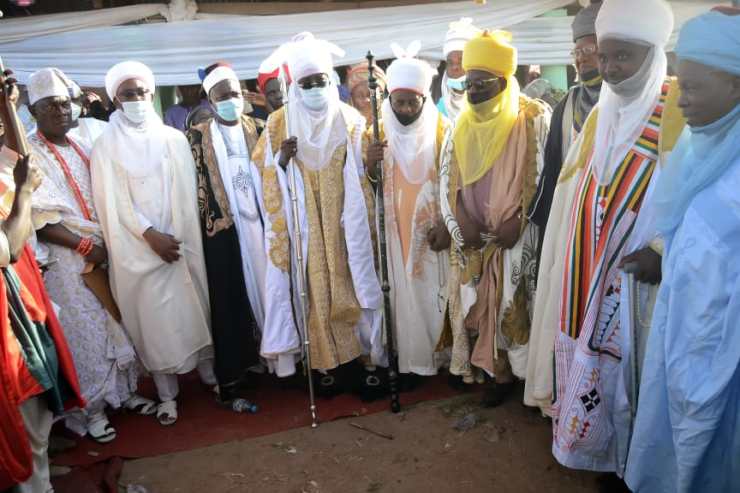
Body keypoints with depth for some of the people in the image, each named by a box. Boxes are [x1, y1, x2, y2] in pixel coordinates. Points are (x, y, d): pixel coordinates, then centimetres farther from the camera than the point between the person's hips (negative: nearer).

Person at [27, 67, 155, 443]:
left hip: (107, 250, 6)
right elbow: (39, 220, -13)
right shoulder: (29, 155, -8)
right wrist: (86, 246, -15)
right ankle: (91, 409, 17)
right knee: (85, 334, 2)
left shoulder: (82, 147, 11)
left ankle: (124, 390, 28)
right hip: (68, 260, -5)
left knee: (119, 324, 12)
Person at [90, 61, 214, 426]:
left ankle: (209, 371, 28)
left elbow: (189, 192, 5)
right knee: (155, 318, 3)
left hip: (183, 242, 2)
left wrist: (181, 236, -3)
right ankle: (167, 393, 15)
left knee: (196, 307, 9)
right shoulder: (107, 146, -1)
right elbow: (115, 203, -7)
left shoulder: (174, 139, 5)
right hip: (139, 249, -2)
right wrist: (151, 235, -15)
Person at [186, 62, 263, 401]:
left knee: (265, 284, 7)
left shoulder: (256, 129, 10)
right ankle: (231, 369, 11)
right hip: (222, 225, -3)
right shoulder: (198, 135, 1)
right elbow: (197, 181, -2)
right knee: (228, 296, 1)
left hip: (258, 220, 3)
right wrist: (209, 220, -6)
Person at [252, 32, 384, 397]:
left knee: (353, 288, 3)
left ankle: (366, 360, 15)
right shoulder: (280, 123, 0)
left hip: (345, 223, 0)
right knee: (317, 293, 3)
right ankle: (327, 363, 16)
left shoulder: (350, 119, 1)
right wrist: (282, 159, -17)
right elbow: (265, 175, 1)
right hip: (306, 227, 0)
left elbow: (366, 172, 6)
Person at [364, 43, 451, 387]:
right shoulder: (381, 130, 1)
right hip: (396, 229, 1)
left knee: (434, 291, 6)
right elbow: (371, 184, 2)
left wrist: (446, 224, -9)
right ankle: (411, 360, 15)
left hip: (432, 227, -1)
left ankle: (438, 354, 22)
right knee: (404, 292, 4)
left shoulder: (441, 129, -3)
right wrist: (370, 162, -19)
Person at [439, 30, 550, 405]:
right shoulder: (464, 122, 8)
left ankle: (517, 370, 20)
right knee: (480, 303, 8)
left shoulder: (533, 118, -7)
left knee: (515, 305, 2)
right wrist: (460, 222, -6)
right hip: (472, 238, 5)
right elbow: (448, 177, 7)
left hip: (516, 238, -4)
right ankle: (499, 371, 22)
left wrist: (517, 223, -17)